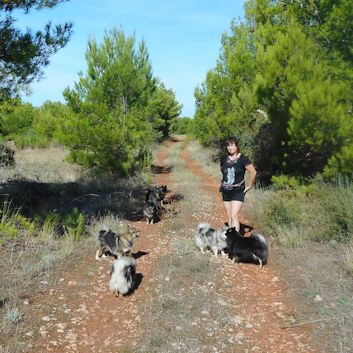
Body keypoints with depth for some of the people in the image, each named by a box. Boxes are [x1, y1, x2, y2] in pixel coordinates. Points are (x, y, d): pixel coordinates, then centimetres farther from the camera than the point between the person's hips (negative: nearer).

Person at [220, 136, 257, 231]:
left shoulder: (243, 159, -9)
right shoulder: (224, 159, 5)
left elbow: (253, 172, -5)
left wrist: (249, 186, -2)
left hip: (238, 191, -5)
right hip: (225, 192, 5)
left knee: (234, 216, -14)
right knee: (229, 217, 10)